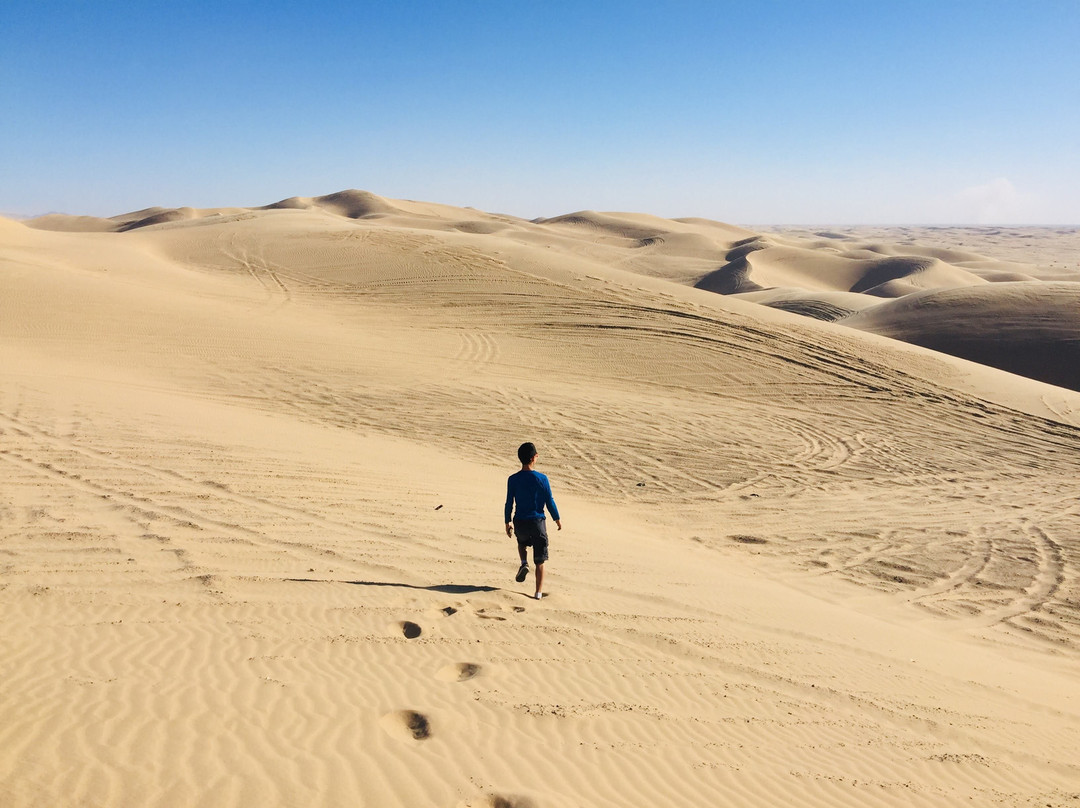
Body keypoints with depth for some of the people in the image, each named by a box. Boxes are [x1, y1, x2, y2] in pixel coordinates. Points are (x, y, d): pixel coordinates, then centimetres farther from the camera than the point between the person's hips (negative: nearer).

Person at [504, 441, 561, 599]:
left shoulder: (513, 479, -7)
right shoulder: (542, 478, -10)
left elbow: (509, 503, -2)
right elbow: (550, 502, -4)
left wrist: (508, 522, 12)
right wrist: (557, 519, 10)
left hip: (520, 522, 1)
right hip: (538, 521, -1)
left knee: (522, 543, 34)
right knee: (540, 561, 9)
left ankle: (524, 563, 7)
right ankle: (539, 592, 8)